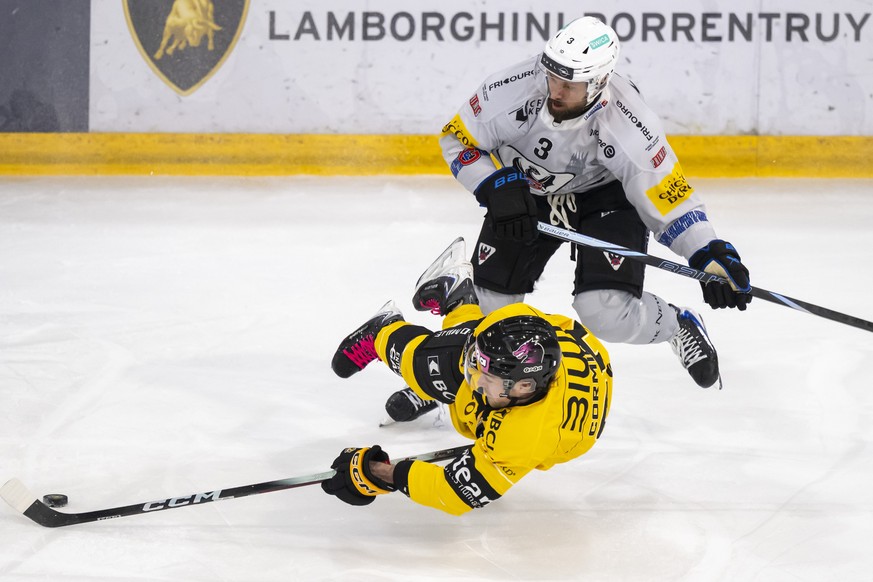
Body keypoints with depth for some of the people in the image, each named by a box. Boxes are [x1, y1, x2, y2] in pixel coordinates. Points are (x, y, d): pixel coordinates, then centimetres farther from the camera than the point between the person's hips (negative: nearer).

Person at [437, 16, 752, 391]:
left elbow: (669, 198, -25)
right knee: (492, 302, -1)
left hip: (606, 197, -3)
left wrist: (711, 257, -36)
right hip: (526, 192, 3)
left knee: (607, 313, -21)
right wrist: (498, 188, -27)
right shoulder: (513, 90, -31)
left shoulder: (629, 128, -34)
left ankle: (680, 327, 12)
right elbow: (458, 139, -14)